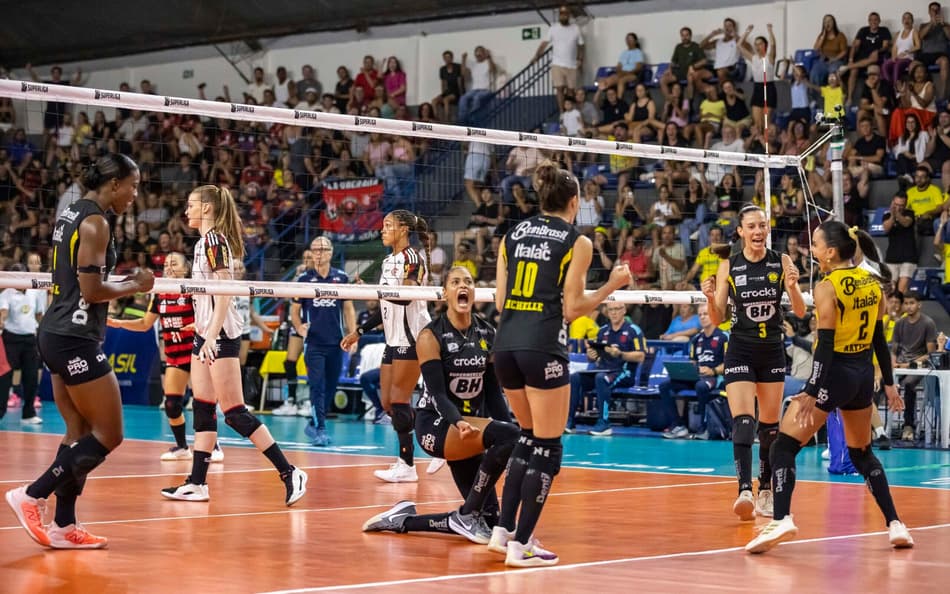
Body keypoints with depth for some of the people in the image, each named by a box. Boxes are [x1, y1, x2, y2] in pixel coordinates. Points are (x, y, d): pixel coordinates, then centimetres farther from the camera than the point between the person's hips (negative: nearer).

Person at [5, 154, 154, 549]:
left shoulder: (72, 214, 15)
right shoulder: (95, 222, -14)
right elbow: (91, 290, -19)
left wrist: (123, 282, 13)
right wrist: (134, 286, -4)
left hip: (57, 334, 10)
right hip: (76, 340, -10)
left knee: (80, 434, 11)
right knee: (109, 435, -4)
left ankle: (64, 526, 10)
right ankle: (32, 496, -4)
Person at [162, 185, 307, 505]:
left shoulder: (215, 240, -13)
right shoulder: (204, 242, 16)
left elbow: (224, 294, -20)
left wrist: (212, 336, -26)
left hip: (221, 334, -10)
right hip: (206, 334, 10)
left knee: (234, 412, -10)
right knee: (202, 408, 7)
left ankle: (289, 473, -8)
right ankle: (197, 484, 8)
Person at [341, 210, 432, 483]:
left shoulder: (412, 258, -9)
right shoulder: (388, 261, 17)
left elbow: (405, 296, -22)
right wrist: (359, 332, 22)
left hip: (411, 337, -9)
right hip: (394, 339, 9)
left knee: (399, 401, -10)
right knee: (387, 402, 6)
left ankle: (406, 465, -6)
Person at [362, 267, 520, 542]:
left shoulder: (487, 334, 4)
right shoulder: (431, 336, -11)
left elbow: (493, 391, 8)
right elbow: (438, 392, -18)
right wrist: (459, 423, -37)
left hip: (469, 427, 7)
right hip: (436, 424, -6)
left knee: (488, 517, -1)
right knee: (506, 436, -33)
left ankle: (403, 520, 18)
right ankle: (467, 515, -18)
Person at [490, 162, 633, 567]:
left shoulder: (513, 235, 12)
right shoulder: (577, 243, -2)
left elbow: (500, 301, 12)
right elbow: (571, 309, -5)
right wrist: (612, 286, 6)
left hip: (506, 342, 6)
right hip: (542, 346, -6)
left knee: (529, 437, 22)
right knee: (548, 449, 3)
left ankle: (503, 530, 19)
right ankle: (521, 545, 0)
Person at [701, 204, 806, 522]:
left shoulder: (782, 262, -2)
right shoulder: (728, 266, -5)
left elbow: (800, 311, -6)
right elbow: (717, 319, -3)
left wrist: (792, 286, -25)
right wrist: (710, 298, -24)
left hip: (773, 352, 2)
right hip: (740, 351, -2)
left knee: (770, 425, 10)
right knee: (742, 421, -17)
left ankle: (766, 492, 22)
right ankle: (744, 490, -27)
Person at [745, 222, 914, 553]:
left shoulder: (827, 288, -14)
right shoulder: (873, 283, 6)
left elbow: (825, 345, -19)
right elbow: (880, 338, 11)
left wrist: (811, 394, -19)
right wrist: (888, 383, 17)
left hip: (834, 373, -7)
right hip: (864, 374, 7)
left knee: (784, 447, -3)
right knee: (862, 453, 22)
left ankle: (782, 519, -20)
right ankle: (895, 524, 16)